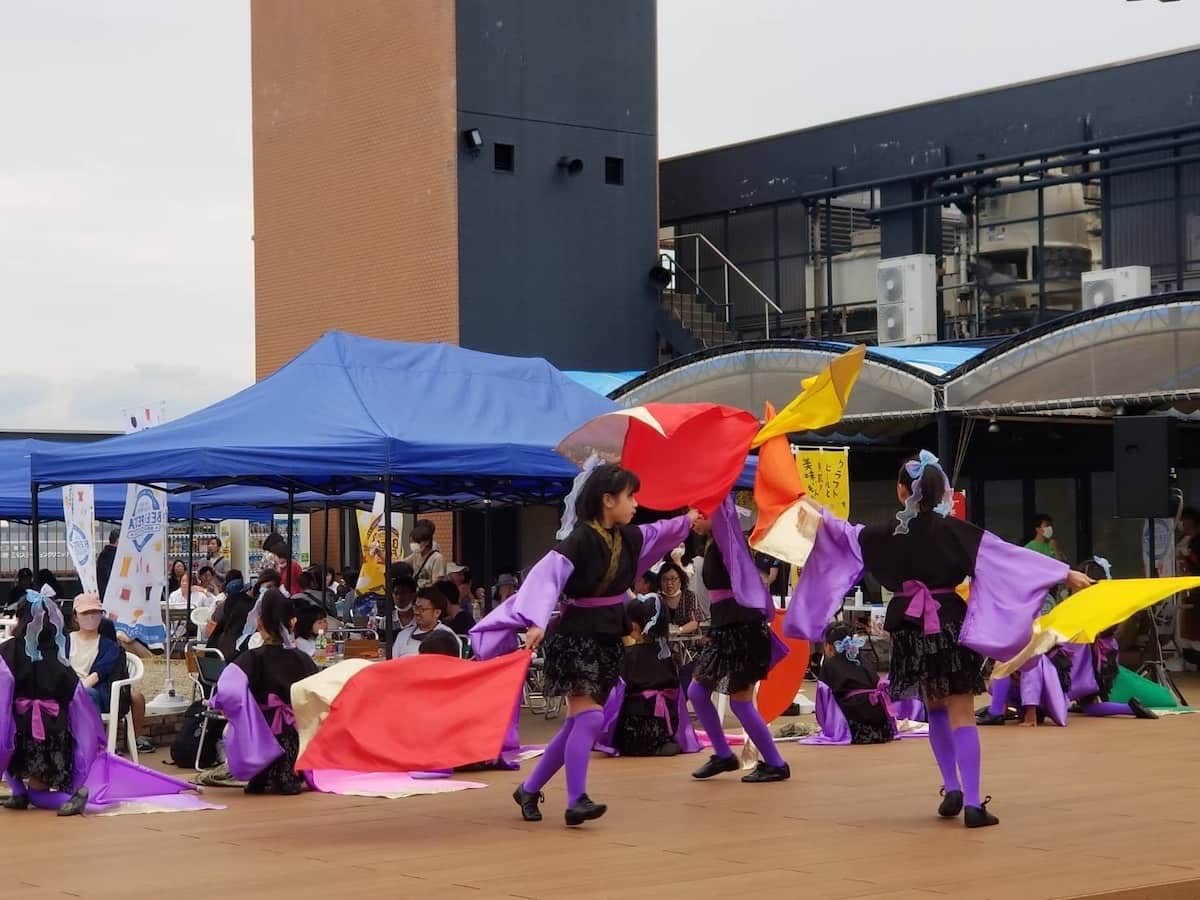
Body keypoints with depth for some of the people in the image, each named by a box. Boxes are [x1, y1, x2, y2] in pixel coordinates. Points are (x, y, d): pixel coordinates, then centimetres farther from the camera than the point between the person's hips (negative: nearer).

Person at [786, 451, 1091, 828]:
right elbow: (1011, 556, -11)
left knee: (935, 708, 21)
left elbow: (847, 534, 14)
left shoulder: (887, 535, -4)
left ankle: (952, 788, 13)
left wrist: (820, 513, 34)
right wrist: (1067, 574, -9)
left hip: (910, 629, 2)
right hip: (951, 625, -2)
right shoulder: (957, 531, -9)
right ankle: (972, 803, -10)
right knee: (961, 715, -2)